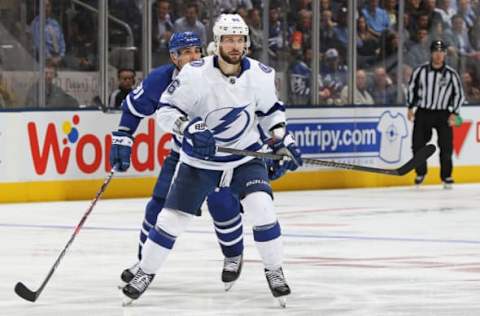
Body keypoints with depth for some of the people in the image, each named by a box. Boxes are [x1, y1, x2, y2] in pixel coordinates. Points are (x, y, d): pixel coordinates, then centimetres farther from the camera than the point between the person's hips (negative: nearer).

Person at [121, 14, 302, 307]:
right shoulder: (195, 74, -20)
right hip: (200, 159, -1)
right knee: (172, 218, -1)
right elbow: (166, 110, -14)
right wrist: (190, 128, -30)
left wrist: (283, 140, 0)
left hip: (245, 155, 1)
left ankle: (275, 271, -1)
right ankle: (145, 273, 19)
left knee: (261, 206, -20)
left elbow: (271, 109, 9)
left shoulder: (261, 75, -10)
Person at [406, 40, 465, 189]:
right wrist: (410, 107, 5)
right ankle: (421, 173, 20)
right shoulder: (420, 71, -3)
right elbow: (411, 88, 9)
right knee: (418, 144, -2)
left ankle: (446, 176, 6)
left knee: (446, 146, -9)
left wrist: (454, 114, -5)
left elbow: (459, 94, 2)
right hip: (423, 113, 1)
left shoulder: (451, 74, -5)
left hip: (442, 114, -1)